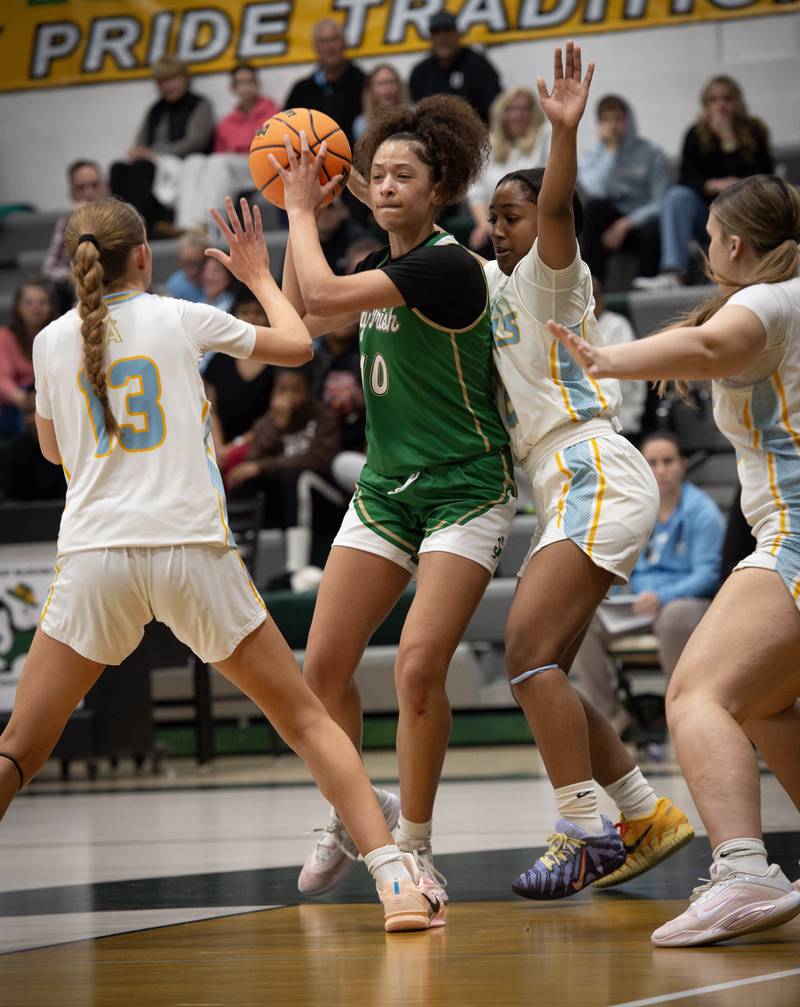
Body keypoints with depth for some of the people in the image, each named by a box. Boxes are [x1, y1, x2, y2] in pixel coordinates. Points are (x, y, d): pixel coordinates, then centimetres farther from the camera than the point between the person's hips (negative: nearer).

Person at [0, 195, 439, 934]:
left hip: (95, 555, 1)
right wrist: (260, 277, 37)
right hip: (192, 548, -1)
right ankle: (395, 878, -2)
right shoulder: (182, 320, 5)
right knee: (305, 717, 9)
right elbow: (298, 344, 19)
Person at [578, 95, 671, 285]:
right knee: (595, 205, -30)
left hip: (642, 221, -2)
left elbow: (662, 203, -8)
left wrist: (626, 224, -19)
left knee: (654, 231, -36)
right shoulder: (590, 158, 6)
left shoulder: (652, 154, 1)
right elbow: (598, 191, -16)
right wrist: (610, 150, -10)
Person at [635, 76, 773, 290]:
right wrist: (713, 185, -27)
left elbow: (761, 177, -12)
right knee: (676, 195, -26)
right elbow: (687, 178, -5)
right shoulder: (696, 135, 4)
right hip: (706, 212, 2)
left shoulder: (753, 132, 0)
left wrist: (729, 140, -15)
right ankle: (673, 273, -45)